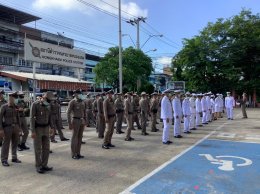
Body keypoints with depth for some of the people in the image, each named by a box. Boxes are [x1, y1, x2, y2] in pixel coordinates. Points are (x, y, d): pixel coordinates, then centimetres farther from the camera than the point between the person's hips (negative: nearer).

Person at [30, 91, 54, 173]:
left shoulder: (47, 105, 7)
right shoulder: (35, 104, -14)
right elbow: (32, 118, -15)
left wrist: (52, 127, 9)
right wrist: (32, 131, -19)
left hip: (45, 128, 6)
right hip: (37, 129, -6)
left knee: (46, 148, 5)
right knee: (38, 149, -1)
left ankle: (44, 165, 14)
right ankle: (38, 167, 10)